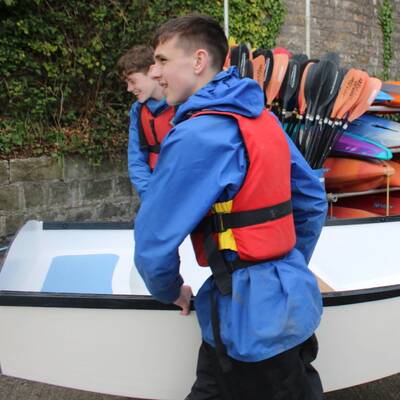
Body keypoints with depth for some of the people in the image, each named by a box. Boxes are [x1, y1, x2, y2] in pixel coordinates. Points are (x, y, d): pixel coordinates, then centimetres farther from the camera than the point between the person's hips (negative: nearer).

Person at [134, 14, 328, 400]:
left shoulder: (194, 136, -20)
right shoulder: (264, 119, 7)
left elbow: (154, 239, -16)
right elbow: (314, 201, 14)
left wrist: (170, 290, 4)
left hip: (249, 315, -8)